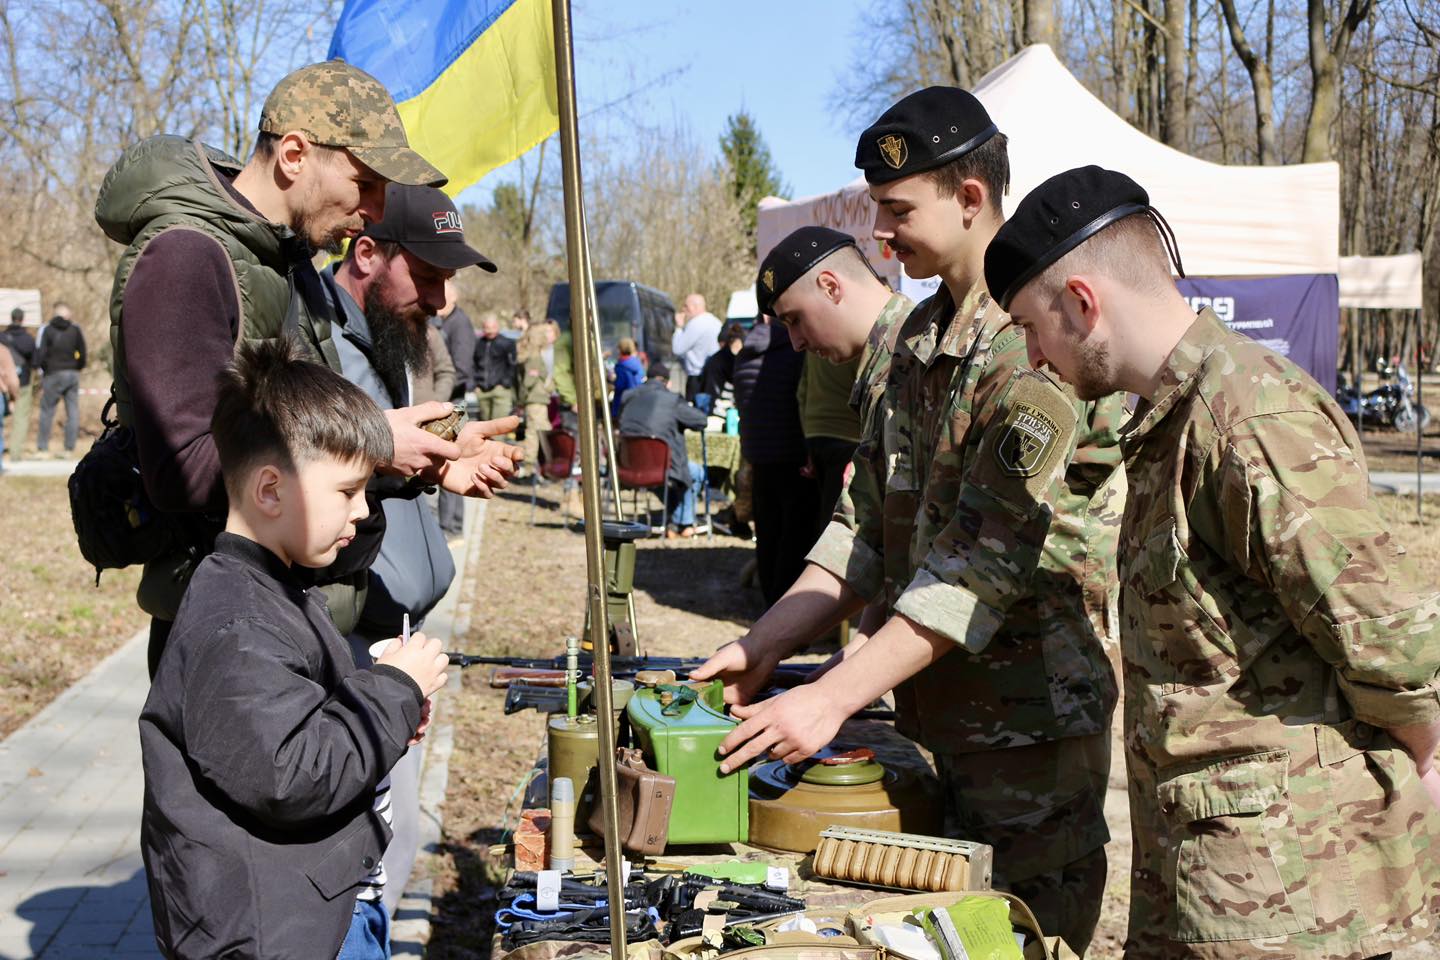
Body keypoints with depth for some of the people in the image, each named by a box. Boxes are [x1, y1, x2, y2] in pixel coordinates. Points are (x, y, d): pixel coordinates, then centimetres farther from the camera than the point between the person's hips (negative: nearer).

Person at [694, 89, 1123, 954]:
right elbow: (874, 526, 12)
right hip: (930, 722, 8)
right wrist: (766, 645, 2)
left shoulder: (1044, 342, -18)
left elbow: (988, 565, -23)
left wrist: (832, 698, -24)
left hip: (1029, 729, -8)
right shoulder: (920, 338, 10)